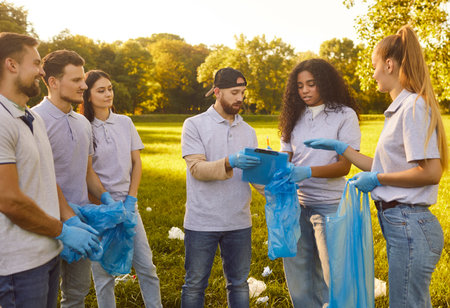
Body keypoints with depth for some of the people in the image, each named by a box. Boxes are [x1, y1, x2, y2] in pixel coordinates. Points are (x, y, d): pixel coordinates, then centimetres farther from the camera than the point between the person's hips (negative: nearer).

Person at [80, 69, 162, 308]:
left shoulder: (125, 123, 6)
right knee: (103, 272, 5)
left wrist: (131, 199, -1)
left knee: (146, 265, 5)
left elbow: (136, 163, 8)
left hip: (127, 202, 4)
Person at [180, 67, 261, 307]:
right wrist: (230, 163, -28)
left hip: (239, 222, 4)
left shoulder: (248, 132, 12)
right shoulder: (195, 125, -2)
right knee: (195, 285, 8)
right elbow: (197, 169, -12)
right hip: (202, 222, -4)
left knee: (239, 283, 14)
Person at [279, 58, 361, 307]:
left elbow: (344, 165, -8)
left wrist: (308, 171, -23)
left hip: (329, 204, -4)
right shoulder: (295, 117, 11)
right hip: (296, 202, 4)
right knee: (296, 266, 8)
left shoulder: (345, 115, -1)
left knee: (329, 273, 2)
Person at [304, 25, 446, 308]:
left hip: (409, 225, -10)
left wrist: (377, 179, -14)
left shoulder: (414, 107, -15)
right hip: (402, 224, 10)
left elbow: (430, 172, -22)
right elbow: (385, 169, 17)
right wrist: (340, 147, 18)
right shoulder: (400, 109, 15)